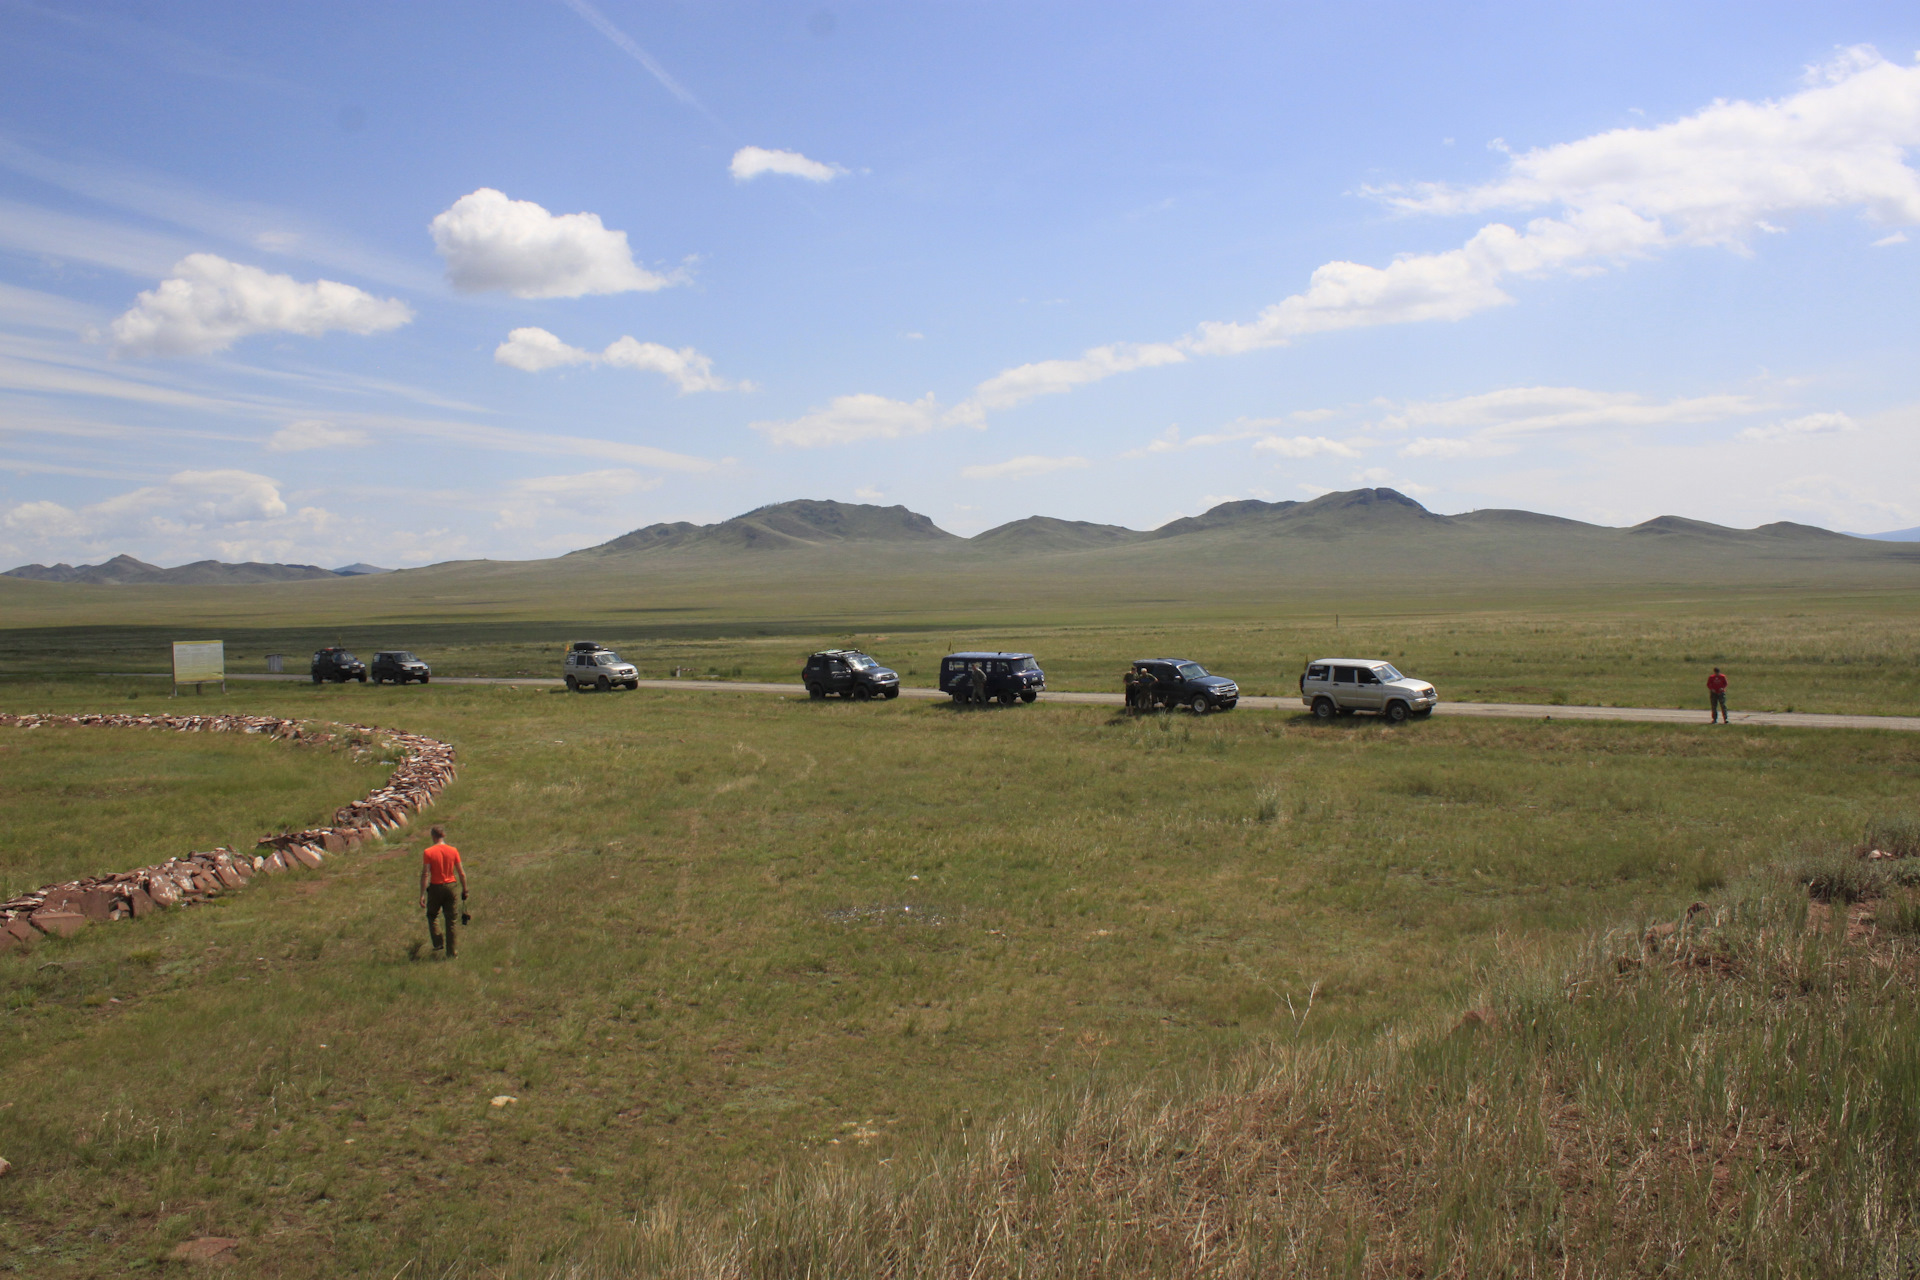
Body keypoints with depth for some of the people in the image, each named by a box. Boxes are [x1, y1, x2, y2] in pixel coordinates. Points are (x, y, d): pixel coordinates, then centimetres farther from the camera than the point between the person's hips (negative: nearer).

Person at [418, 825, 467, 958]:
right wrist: (464, 890, 10)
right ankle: (451, 953, 10)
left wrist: (422, 894, -10)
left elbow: (425, 874, -13)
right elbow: (461, 873, -1)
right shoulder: (453, 851, -2)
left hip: (435, 887, -2)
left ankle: (438, 943, 6)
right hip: (451, 887, 2)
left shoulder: (428, 852, -9)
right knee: (451, 921, 8)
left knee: (432, 916, 21)